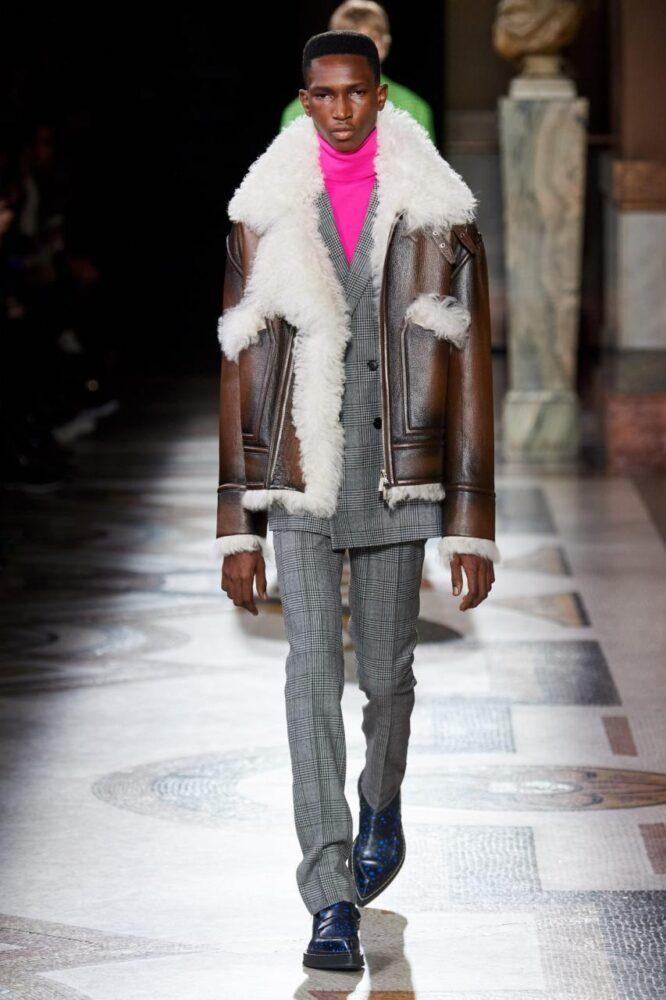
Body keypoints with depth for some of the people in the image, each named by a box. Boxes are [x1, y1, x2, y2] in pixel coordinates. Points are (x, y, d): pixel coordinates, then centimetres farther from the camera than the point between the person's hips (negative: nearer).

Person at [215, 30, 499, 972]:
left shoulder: (441, 217, 1)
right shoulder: (265, 215, 2)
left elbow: (470, 372, 2)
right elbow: (241, 369, 4)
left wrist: (474, 527, -2)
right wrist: (238, 528, 1)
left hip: (399, 483, 0)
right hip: (300, 481, 0)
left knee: (386, 673, 11)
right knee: (313, 674, -9)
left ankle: (381, 803, 43)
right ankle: (333, 903, -8)